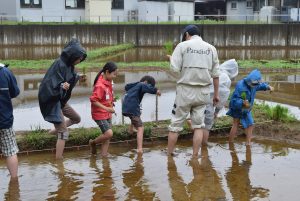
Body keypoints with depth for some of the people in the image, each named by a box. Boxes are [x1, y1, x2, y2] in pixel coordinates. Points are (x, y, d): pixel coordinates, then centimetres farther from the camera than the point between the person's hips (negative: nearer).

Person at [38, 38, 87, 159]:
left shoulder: (68, 64, 3)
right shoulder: (60, 65, -24)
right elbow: (51, 84, -32)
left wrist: (77, 77, 30)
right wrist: (61, 86, -48)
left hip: (61, 100, 9)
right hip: (53, 101, -9)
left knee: (76, 119, 23)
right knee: (64, 132, -8)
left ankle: (55, 131, 38)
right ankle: (58, 161, -2)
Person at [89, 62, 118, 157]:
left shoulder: (108, 82, 5)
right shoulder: (100, 85, -22)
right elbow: (93, 100, -25)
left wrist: (111, 101, 4)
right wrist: (106, 108, -27)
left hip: (107, 114, 9)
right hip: (100, 114, -9)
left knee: (107, 137, 8)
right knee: (109, 134, -16)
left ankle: (104, 155, 16)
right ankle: (93, 142, 10)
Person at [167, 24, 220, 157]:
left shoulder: (182, 46, -2)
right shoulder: (211, 48, 8)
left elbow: (175, 68, -10)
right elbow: (215, 74, 8)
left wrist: (171, 59, 11)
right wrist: (216, 93, 13)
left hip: (185, 90, -3)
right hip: (203, 92, 3)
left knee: (175, 124, 7)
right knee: (198, 125, 10)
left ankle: (169, 155, 14)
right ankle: (195, 156, 11)